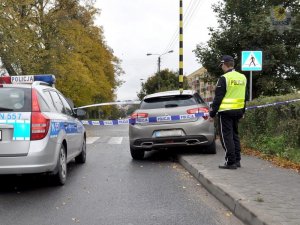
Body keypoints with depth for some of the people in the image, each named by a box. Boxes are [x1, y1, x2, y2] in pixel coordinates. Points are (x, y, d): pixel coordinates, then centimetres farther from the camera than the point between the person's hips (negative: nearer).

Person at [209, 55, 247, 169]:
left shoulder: (224, 78, -13)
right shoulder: (242, 77, 11)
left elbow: (218, 98, -13)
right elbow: (244, 97, 18)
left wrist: (212, 113, -8)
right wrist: (242, 112, 25)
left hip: (226, 112, -7)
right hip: (238, 110, 8)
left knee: (226, 136, -2)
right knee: (235, 135, 16)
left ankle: (231, 162, -2)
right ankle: (237, 160, 19)